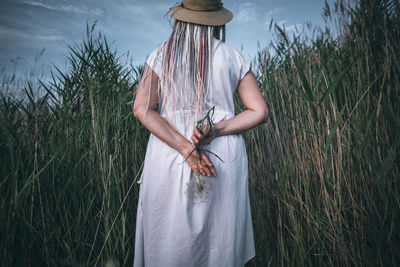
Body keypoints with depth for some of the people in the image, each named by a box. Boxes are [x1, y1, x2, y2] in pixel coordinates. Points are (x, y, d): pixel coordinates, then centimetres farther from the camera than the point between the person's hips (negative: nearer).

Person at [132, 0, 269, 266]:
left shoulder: (162, 55, -2)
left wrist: (185, 147, -16)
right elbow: (260, 112, -3)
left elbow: (142, 109, -13)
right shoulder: (233, 57, 0)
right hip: (225, 160, 1)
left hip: (169, 158, 0)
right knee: (220, 236, 20)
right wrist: (215, 130, -11)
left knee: (169, 239, 16)